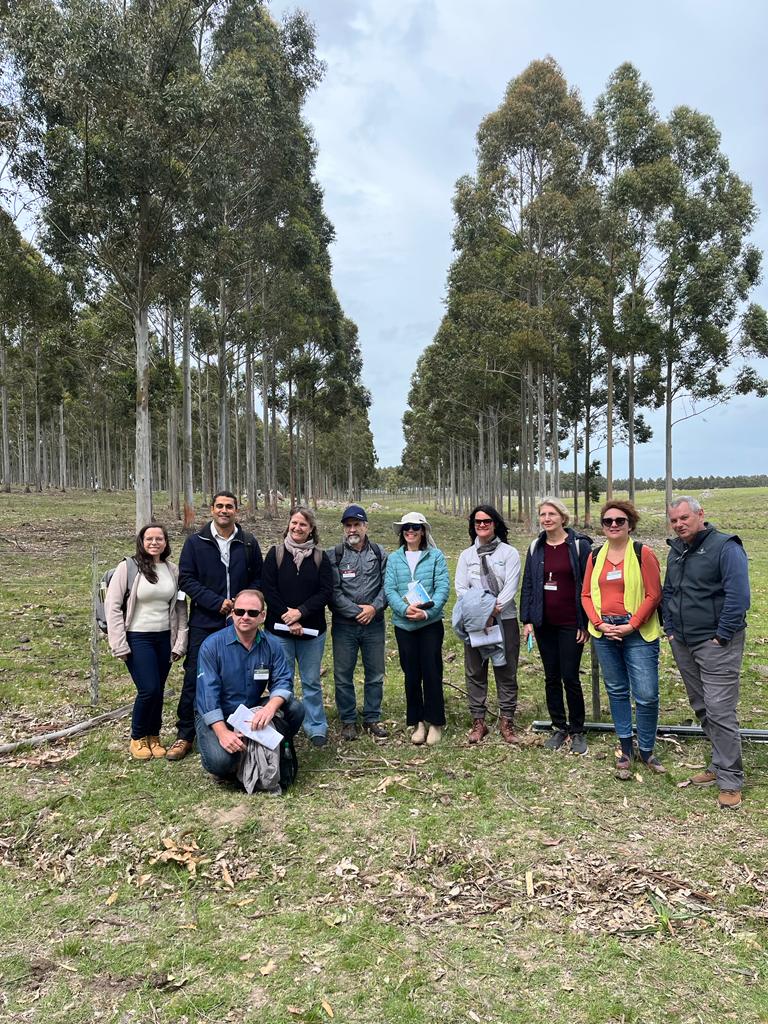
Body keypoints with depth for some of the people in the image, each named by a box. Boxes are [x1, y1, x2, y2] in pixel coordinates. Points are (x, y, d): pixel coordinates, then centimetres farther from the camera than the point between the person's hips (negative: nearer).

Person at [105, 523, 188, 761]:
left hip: (164, 638, 4)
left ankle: (153, 737, 27)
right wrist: (120, 645, -10)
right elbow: (112, 606, -7)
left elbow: (180, 607, 9)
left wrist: (180, 642, 4)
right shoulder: (128, 567, -7)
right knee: (149, 690, -9)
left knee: (158, 691, 8)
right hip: (138, 638, -4)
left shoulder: (172, 570, 5)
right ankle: (137, 738, 14)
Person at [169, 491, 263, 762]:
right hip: (204, 623, -1)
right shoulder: (195, 542, 0)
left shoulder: (249, 543, 5)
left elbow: (258, 578, 8)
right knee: (194, 679, 2)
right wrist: (216, 602, -14)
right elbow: (186, 579, -4)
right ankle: (185, 735, 14)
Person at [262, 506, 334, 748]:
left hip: (312, 630, 1)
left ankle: (317, 727, 20)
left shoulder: (320, 557, 2)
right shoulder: (276, 554, -1)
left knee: (311, 682, 8)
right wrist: (289, 621, -12)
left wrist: (301, 611, -15)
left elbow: (326, 591, -4)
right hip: (280, 629, -1)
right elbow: (269, 591, -6)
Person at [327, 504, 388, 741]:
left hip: (374, 623, 2)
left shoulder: (379, 553, 5)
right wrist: (357, 611, -13)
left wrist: (374, 608, -13)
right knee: (343, 675, 5)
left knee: (375, 674, 10)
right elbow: (333, 591, -8)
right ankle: (348, 721, 20)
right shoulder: (334, 555, -2)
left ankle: (372, 719, 24)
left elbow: (387, 585, 2)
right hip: (344, 624, -2)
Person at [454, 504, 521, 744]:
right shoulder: (466, 555, 10)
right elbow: (460, 588, 1)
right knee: (475, 672, 5)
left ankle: (507, 721, 13)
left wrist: (494, 608, -21)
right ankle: (478, 721, 15)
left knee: (506, 672, 3)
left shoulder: (509, 552, 2)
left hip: (504, 619, -2)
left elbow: (511, 586, -7)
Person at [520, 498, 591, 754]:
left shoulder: (579, 545, -6)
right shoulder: (536, 548, 7)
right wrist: (527, 619, 4)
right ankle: (559, 727, 23)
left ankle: (577, 731, 16)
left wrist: (586, 623, -10)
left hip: (570, 624, -4)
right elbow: (528, 585, 9)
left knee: (570, 677, -1)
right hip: (544, 624, 4)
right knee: (551, 677, 10)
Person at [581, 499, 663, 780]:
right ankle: (625, 749, 26)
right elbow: (586, 594, 9)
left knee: (646, 695, -3)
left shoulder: (643, 553, -5)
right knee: (616, 691, 13)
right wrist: (599, 623, -5)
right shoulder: (595, 556, 8)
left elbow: (653, 594, -8)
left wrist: (631, 625, -13)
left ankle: (646, 750, 17)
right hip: (604, 632, 4)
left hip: (638, 633, -4)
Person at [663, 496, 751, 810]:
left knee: (720, 711, -7)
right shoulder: (676, 550, 11)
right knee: (701, 708, 14)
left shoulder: (725, 547, -12)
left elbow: (738, 596, -17)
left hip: (716, 644, -8)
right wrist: (670, 629, 12)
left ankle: (730, 782, 4)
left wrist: (722, 637, -16)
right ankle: (719, 765, 28)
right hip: (683, 644, 8)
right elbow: (667, 593, 21)